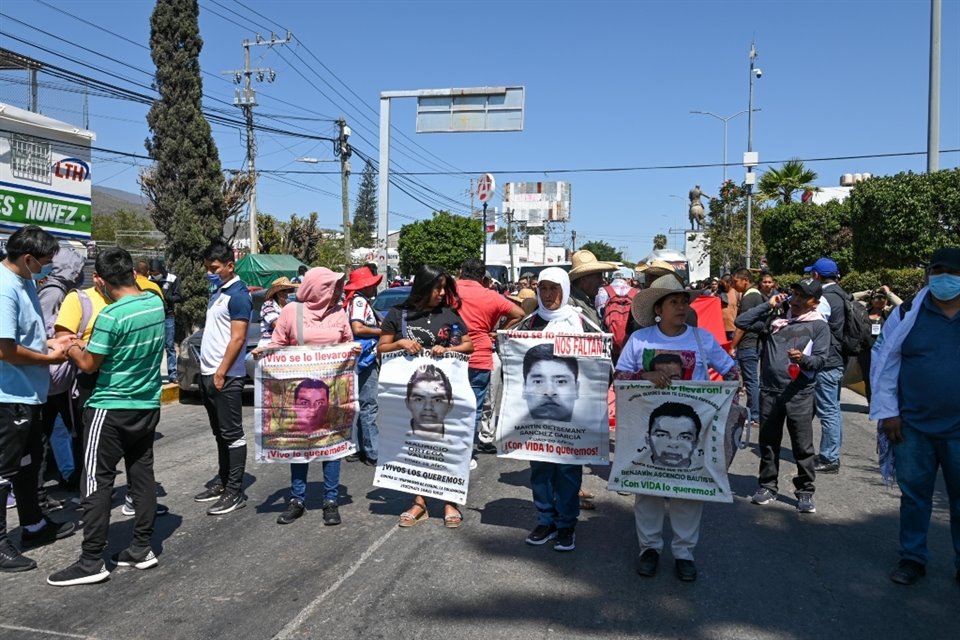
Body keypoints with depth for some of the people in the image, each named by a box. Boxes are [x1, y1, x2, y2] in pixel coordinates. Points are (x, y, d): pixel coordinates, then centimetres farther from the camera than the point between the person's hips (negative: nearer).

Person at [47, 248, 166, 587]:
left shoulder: (110, 316, -21)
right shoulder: (156, 302, -1)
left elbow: (89, 364, -11)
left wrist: (72, 349, 9)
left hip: (111, 409, -7)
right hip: (148, 406, 7)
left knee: (97, 482, 2)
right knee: (142, 475, 12)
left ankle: (91, 562, 7)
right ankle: (142, 548, 20)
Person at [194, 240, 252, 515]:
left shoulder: (238, 294, -13)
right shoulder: (217, 291, 14)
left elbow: (237, 339, -18)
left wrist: (221, 372, -19)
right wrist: (207, 370, 15)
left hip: (226, 376, -9)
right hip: (208, 373, 9)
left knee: (232, 434, -2)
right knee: (219, 433, 17)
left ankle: (235, 492, 4)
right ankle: (223, 482, 27)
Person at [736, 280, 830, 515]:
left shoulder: (819, 326, 3)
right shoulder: (775, 318, 10)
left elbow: (820, 359, -4)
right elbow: (742, 322, 4)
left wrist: (803, 359, -24)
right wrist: (768, 305, 2)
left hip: (800, 394, -3)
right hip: (769, 390, 3)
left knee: (803, 446, 1)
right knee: (768, 442, 11)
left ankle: (805, 492, 15)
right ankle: (767, 487, 24)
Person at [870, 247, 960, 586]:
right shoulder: (907, 315, -1)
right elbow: (884, 364, 2)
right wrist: (887, 412, -3)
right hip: (912, 427, 0)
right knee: (914, 495, 11)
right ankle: (912, 558, 25)